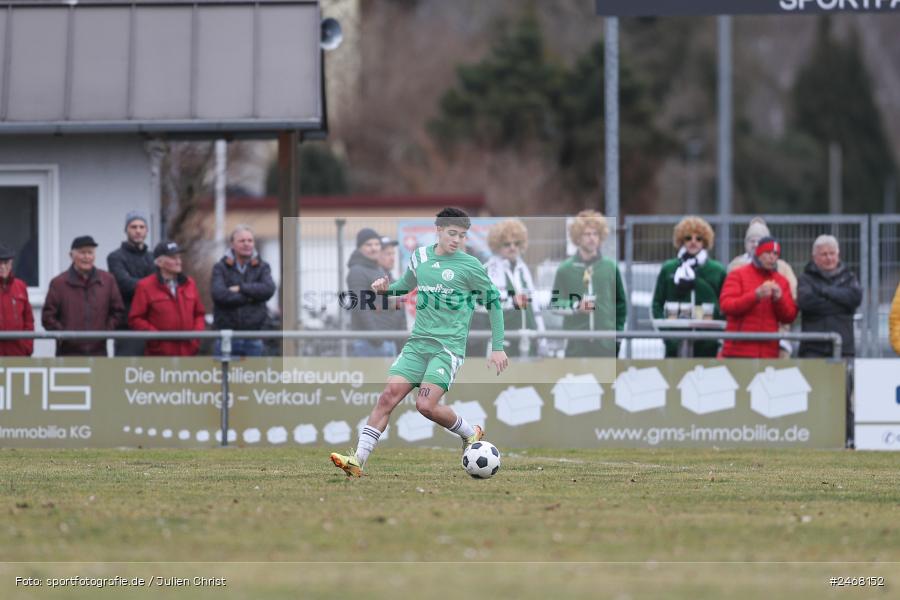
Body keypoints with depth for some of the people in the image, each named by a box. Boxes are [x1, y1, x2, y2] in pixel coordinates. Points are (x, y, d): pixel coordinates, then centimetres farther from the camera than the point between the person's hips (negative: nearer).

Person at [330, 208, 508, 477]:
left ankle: (471, 433, 9)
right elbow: (406, 284, 28)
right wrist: (386, 287, 5)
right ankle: (358, 460, -14)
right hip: (418, 343, 5)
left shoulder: (469, 266, -5)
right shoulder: (420, 257, 9)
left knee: (426, 405, -19)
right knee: (389, 395, -11)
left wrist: (498, 348, 3)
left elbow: (494, 301, 4)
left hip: (448, 347, -5)